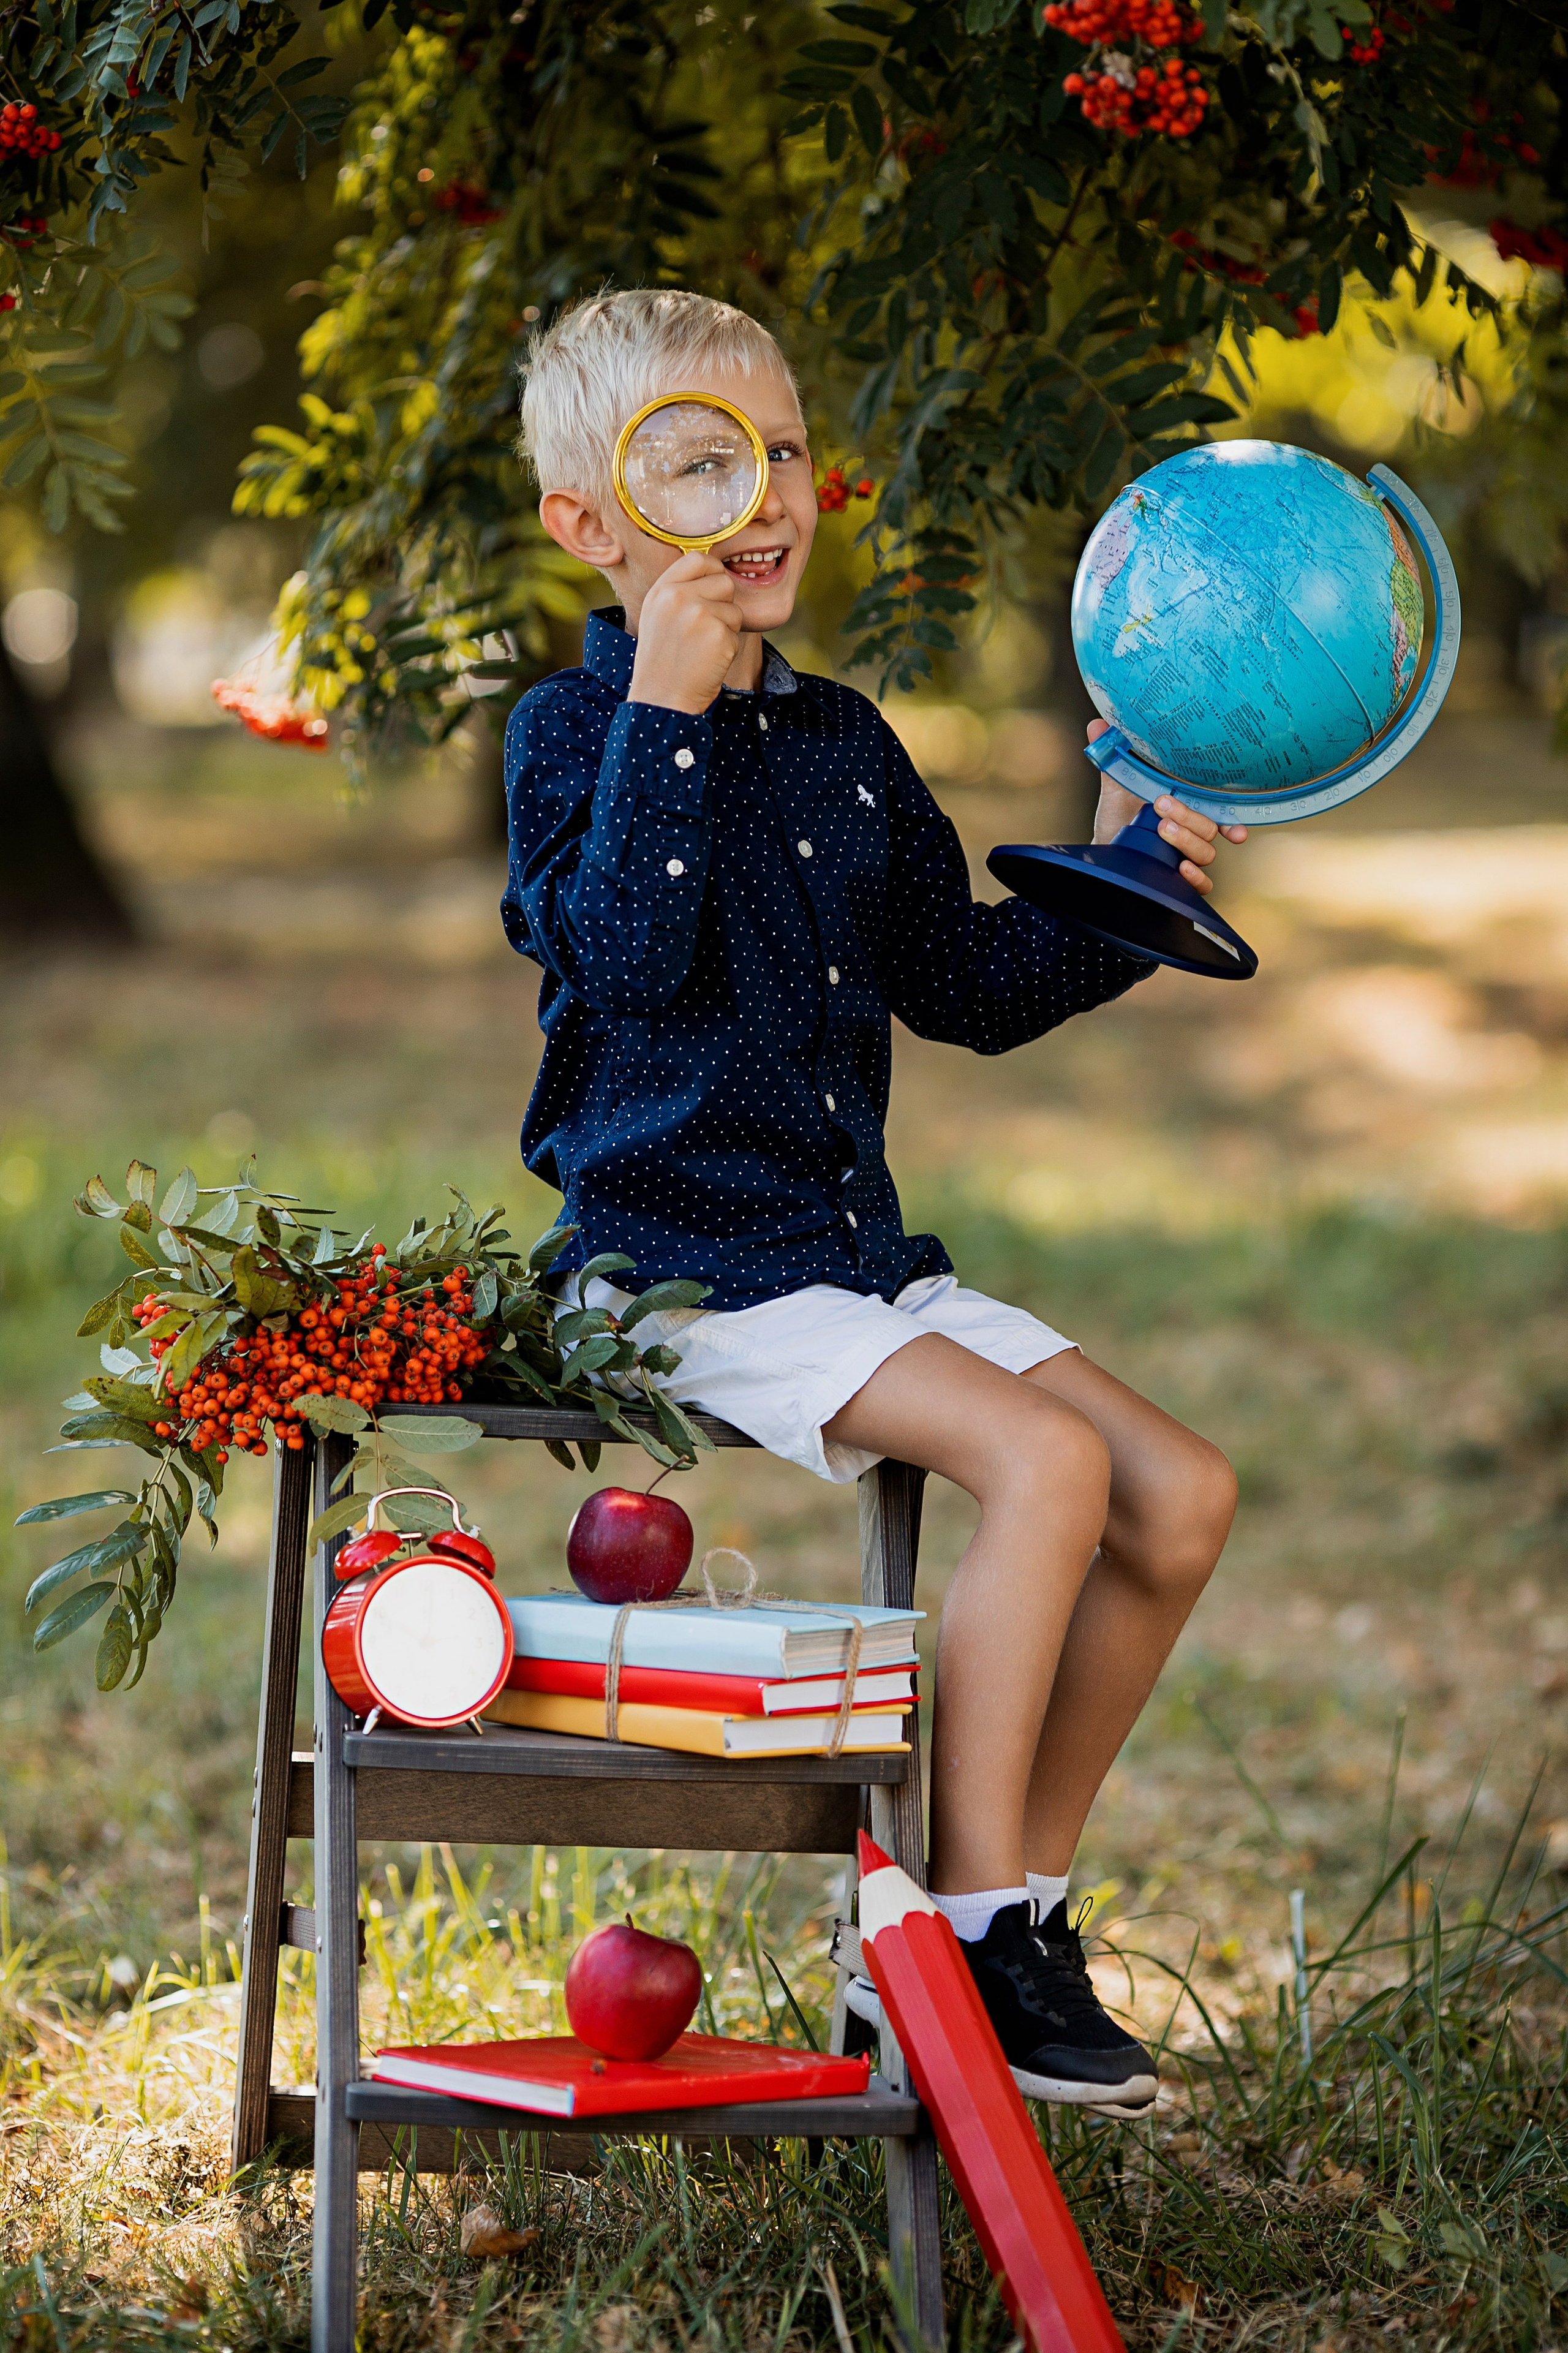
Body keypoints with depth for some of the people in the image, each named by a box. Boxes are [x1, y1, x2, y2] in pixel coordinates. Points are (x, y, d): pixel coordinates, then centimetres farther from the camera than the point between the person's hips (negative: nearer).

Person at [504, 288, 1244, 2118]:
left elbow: (967, 986, 22)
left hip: (861, 1258, 8)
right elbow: (630, 952, -23)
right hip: (682, 1268, -8)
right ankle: (958, 1933, -16)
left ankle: (1020, 1888, 7)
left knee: (1183, 1492, -4)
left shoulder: (846, 746, 16)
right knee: (1046, 1462, -25)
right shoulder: (575, 731, -5)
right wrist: (670, 708, -24)